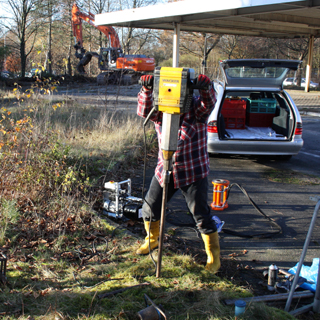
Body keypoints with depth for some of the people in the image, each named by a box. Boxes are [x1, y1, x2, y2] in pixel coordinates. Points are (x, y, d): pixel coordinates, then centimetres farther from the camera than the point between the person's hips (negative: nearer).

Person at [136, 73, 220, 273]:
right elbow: (144, 110, -24)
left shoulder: (197, 110, -12)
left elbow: (209, 102, -32)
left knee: (201, 215, -2)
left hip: (193, 174, -4)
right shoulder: (160, 112, -5)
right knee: (150, 209, 14)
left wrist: (206, 87, -55)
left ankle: (213, 255, 19)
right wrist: (147, 89, -44)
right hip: (164, 171, 4)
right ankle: (152, 240, 44)